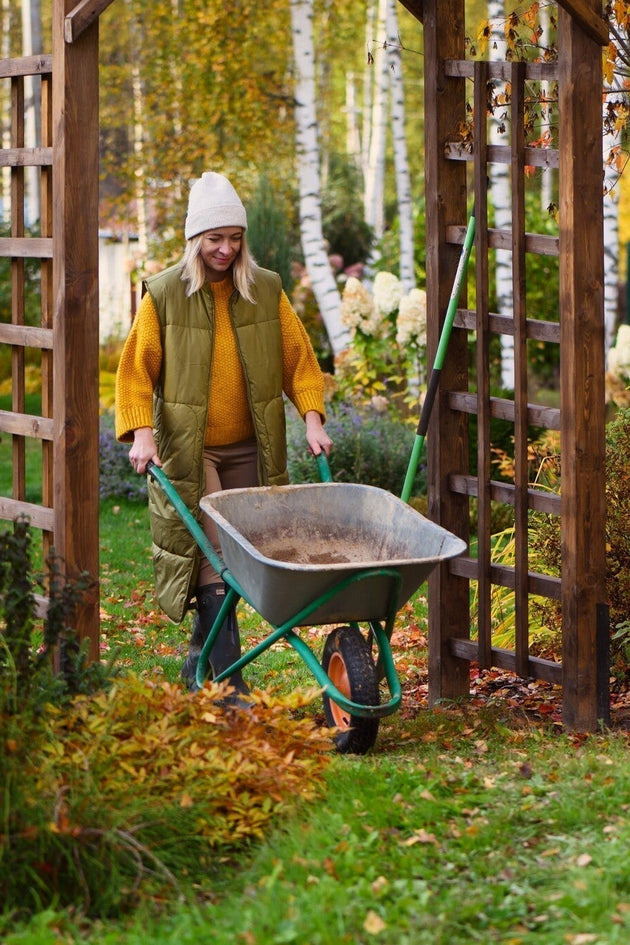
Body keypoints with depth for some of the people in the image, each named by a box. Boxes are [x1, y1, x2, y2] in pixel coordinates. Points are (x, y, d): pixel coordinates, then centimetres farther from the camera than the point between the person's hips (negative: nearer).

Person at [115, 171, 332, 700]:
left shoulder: (267, 292, 5)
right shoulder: (163, 295, -2)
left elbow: (298, 358, 8)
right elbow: (136, 369, -2)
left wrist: (312, 418, -5)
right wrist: (141, 430, -14)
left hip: (248, 450, 4)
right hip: (187, 450, -3)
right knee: (211, 559, -11)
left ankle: (200, 655, 26)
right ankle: (232, 686, -12)